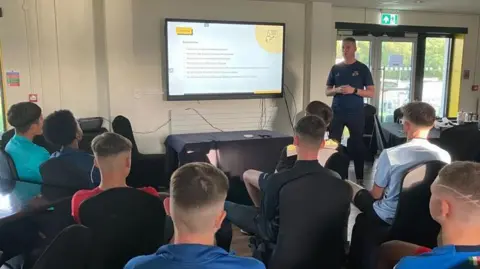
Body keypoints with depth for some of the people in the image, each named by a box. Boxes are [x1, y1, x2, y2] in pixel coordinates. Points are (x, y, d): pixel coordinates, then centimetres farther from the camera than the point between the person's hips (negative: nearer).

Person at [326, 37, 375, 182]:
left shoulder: (362, 68, 1)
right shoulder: (335, 68, 8)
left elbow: (371, 93, -2)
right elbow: (327, 91, 11)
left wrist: (354, 90, -17)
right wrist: (336, 90, -11)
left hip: (356, 113, -2)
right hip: (336, 113, 2)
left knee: (357, 144, 5)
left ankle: (359, 178, 14)